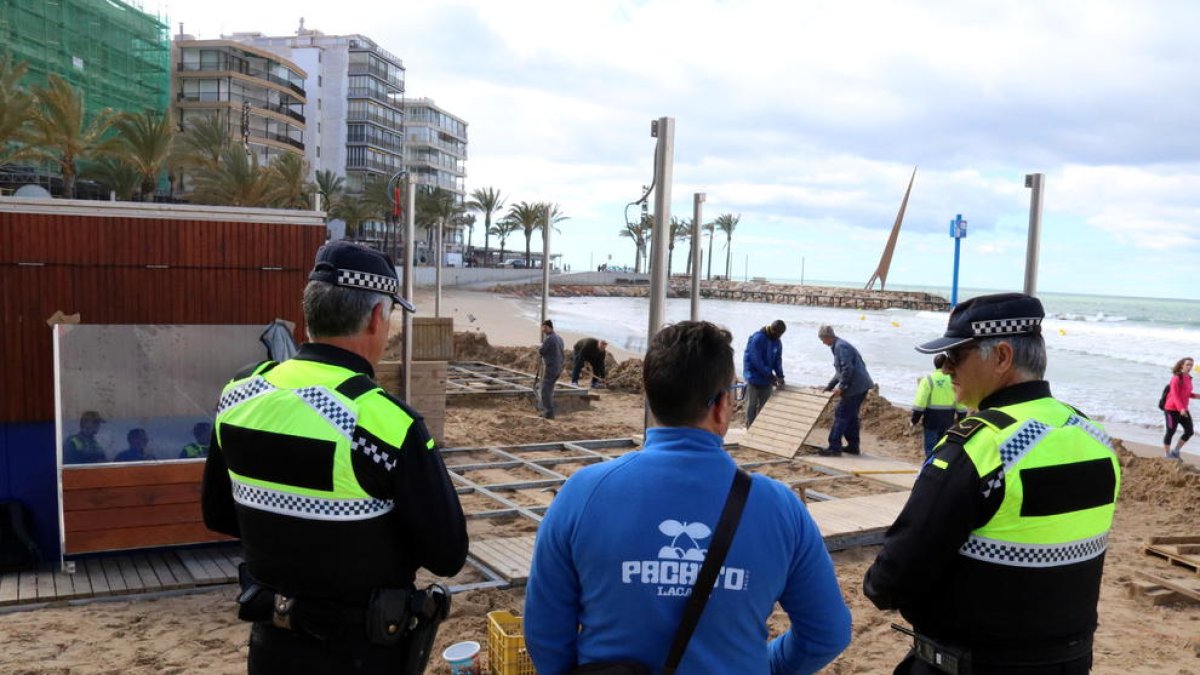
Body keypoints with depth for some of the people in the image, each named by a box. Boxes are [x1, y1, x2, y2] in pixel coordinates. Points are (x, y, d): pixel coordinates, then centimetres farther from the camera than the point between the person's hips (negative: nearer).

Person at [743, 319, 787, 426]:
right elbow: (756, 361, -23)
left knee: (766, 405, 11)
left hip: (767, 378, 7)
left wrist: (780, 375, -11)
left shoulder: (777, 342, 2)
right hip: (754, 378, -6)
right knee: (751, 405, 2)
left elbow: (778, 359, 5)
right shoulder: (757, 338, -21)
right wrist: (770, 375, -22)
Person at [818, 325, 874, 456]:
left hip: (855, 387, -10)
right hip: (861, 386, 10)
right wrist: (829, 386, 28)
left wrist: (841, 387, -16)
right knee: (851, 416, 17)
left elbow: (847, 369, -23)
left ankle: (834, 447, -5)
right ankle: (853, 446, 23)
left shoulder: (841, 347, -15)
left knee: (841, 415, -6)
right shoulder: (839, 346, 18)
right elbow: (840, 371, 27)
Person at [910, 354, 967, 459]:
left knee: (931, 448, 2)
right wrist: (960, 418, 18)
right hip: (948, 421, 3)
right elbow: (961, 403, 5)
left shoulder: (928, 379, -8)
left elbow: (920, 402, -11)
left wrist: (914, 420, -3)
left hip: (932, 420, -3)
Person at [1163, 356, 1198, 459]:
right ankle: (1168, 456, 10)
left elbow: (1186, 393, 18)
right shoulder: (1176, 378, -15)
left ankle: (1176, 451, 23)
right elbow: (1174, 395, -19)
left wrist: (1196, 396, -1)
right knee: (1170, 432, 0)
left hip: (1183, 409, 8)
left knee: (1189, 432, 8)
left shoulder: (1188, 378, 10)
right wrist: (1180, 408, -29)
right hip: (1172, 409, -8)